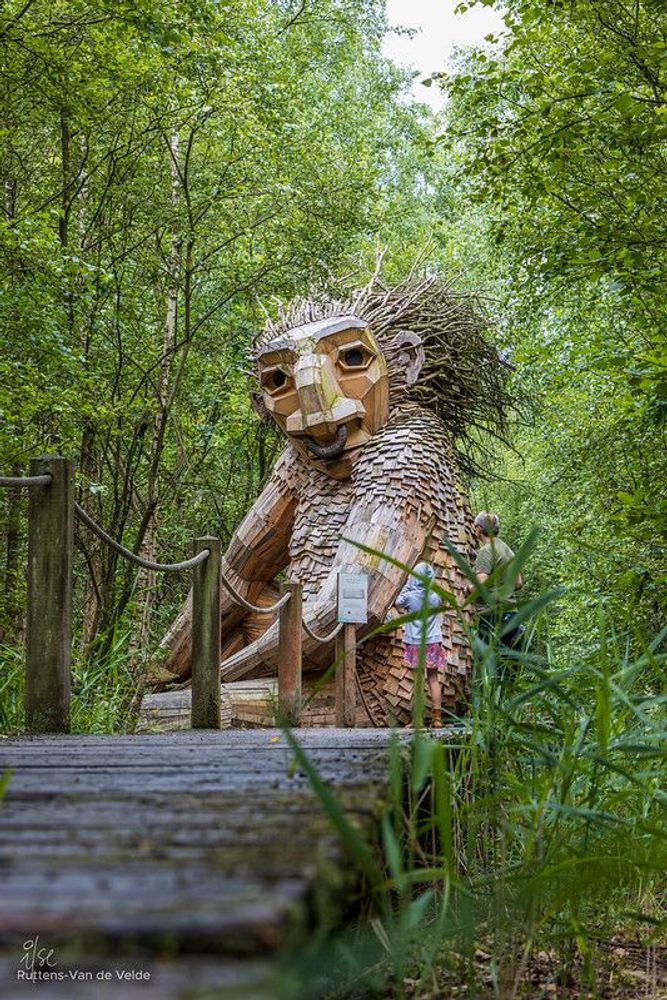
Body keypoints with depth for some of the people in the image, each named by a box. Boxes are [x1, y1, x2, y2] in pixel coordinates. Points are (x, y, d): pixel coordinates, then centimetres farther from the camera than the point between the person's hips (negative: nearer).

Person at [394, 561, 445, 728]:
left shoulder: (410, 596, -12)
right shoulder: (436, 596, -7)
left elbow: (397, 603, 8)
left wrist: (408, 585, 5)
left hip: (414, 643, -1)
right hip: (433, 643, 1)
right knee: (433, 679, 9)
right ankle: (437, 716, 6)